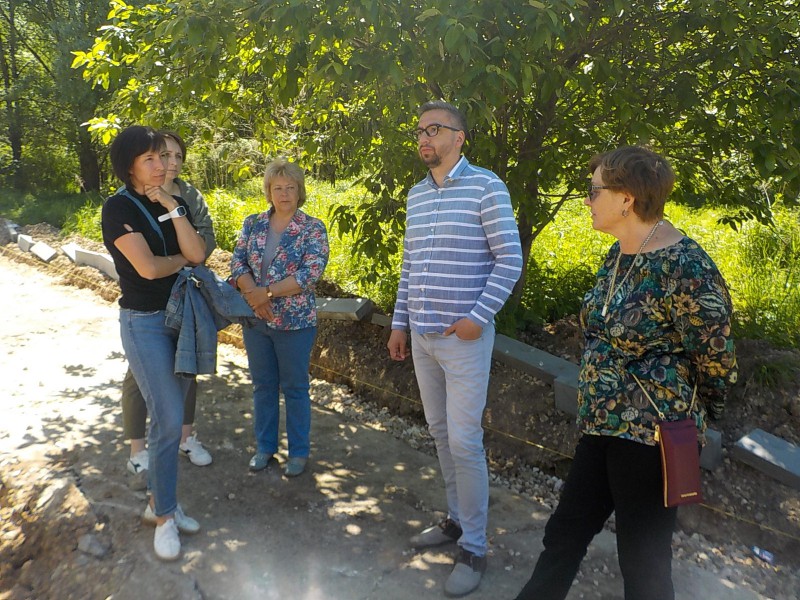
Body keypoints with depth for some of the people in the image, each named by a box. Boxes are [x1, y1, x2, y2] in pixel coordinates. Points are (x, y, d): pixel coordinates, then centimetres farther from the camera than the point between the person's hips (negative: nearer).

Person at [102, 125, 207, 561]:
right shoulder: (119, 208, -11)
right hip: (145, 323, -6)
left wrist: (173, 208, -11)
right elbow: (148, 267, -21)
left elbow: (197, 253, -7)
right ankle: (164, 516, 12)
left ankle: (159, 501, 27)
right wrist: (182, 259, -4)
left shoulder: (174, 203, 7)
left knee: (169, 417, 12)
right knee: (169, 421, -6)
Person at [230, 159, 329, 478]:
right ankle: (265, 446, 32)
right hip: (255, 319, 4)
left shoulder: (313, 229, -7)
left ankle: (299, 451, 24)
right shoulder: (252, 224, 6)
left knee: (295, 387, 8)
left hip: (294, 322, -4)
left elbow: (310, 274, -17)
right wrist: (252, 294, -18)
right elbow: (237, 262, 0)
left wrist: (267, 292, -20)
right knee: (263, 385, 15)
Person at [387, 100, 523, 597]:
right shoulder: (416, 195, 12)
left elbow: (510, 261, -10)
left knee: (464, 441, -4)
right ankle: (457, 519, 32)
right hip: (422, 336, 7)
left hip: (464, 336, -7)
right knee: (440, 433, 15)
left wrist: (479, 317, -16)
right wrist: (400, 322, 14)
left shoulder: (485, 186, -7)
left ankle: (474, 548, 11)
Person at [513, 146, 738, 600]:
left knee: (643, 560, 10)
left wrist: (681, 413, 2)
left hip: (650, 436, -8)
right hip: (603, 426, 8)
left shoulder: (684, 268, -21)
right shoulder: (619, 255, 5)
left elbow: (716, 363, -14)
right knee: (567, 530, 20)